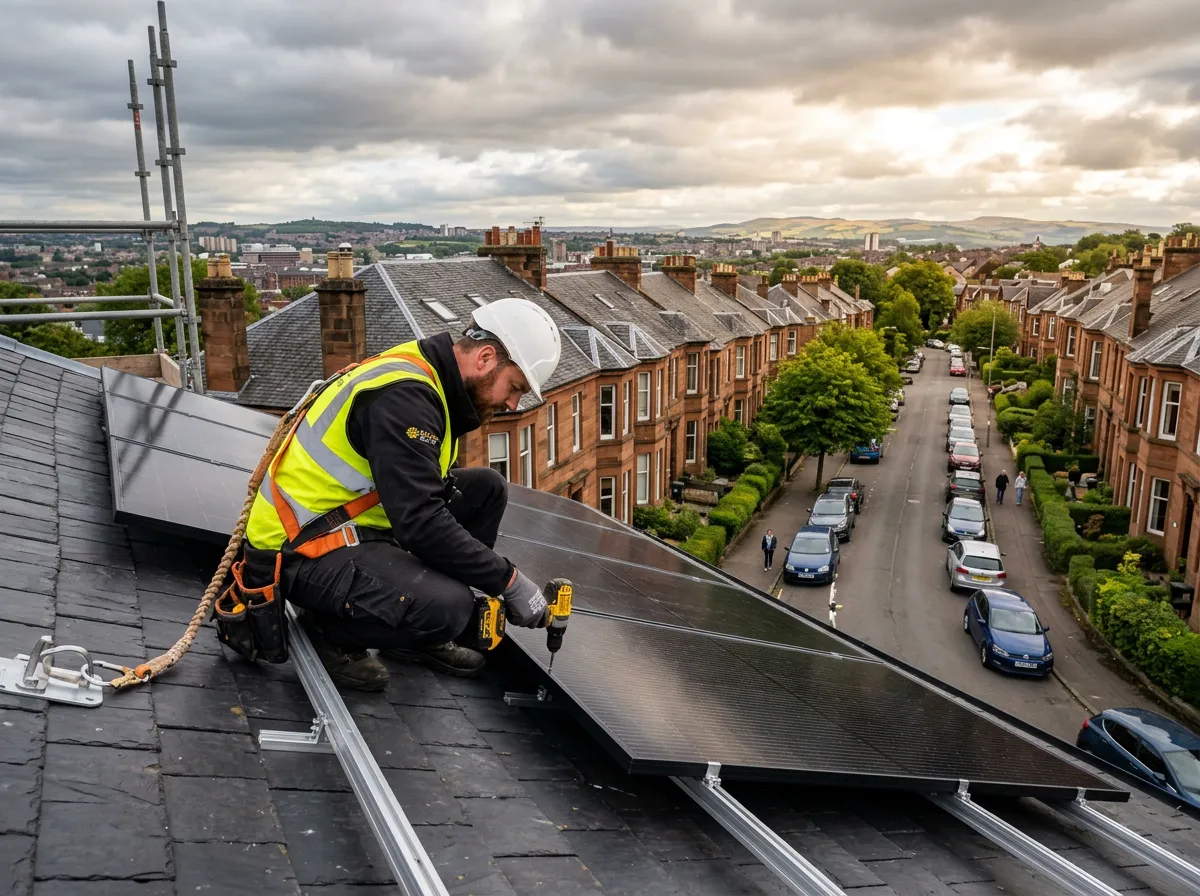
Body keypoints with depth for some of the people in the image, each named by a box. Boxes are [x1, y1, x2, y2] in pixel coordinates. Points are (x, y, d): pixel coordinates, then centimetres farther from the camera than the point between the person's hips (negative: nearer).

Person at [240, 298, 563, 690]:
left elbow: (431, 494, 13)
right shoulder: (402, 395, -24)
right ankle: (330, 630, 0)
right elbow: (421, 523, -29)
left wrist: (496, 575, 8)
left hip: (355, 526, 10)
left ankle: (421, 637, 10)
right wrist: (508, 579, -20)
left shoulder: (427, 379, 6)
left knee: (486, 488, 4)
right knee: (446, 608, -30)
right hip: (303, 553, -10)